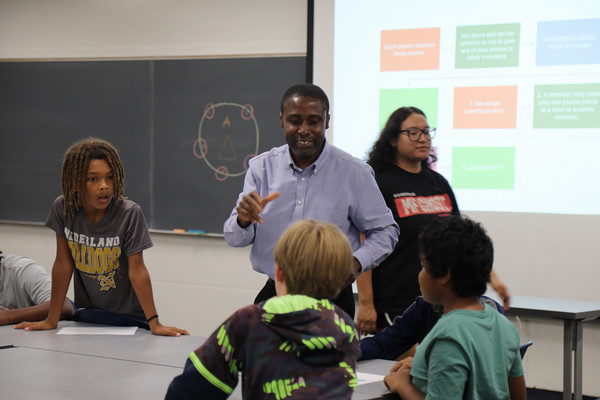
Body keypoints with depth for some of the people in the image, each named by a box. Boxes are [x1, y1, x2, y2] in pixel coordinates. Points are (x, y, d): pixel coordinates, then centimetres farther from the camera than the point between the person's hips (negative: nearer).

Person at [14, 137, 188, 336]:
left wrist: (154, 323, -20)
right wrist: (51, 320, -4)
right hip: (86, 315, 2)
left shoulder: (129, 213, -19)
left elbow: (137, 270, -16)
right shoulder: (63, 208, -12)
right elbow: (64, 264, -6)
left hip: (128, 318, -2)